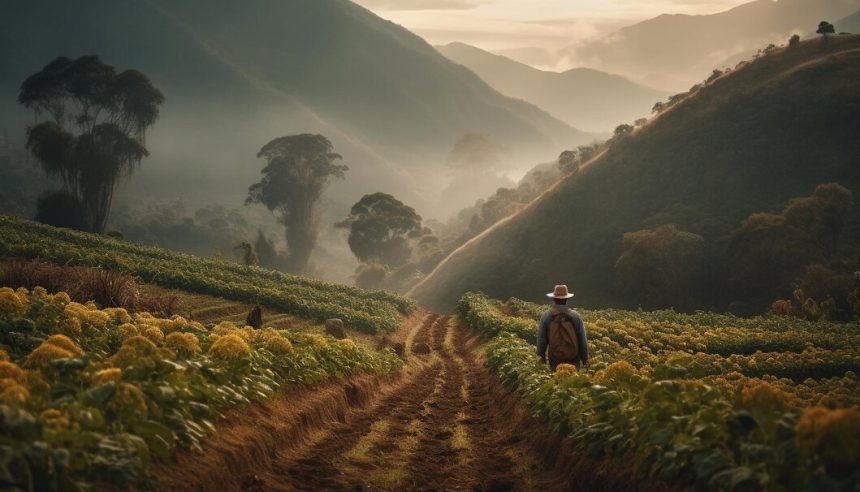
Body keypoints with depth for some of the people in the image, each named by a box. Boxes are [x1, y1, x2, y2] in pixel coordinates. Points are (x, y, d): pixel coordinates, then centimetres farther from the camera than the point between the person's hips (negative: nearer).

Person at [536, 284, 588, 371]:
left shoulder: (546, 316, -4)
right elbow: (583, 339, 2)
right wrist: (585, 358, 12)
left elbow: (541, 339, 1)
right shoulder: (575, 316, -2)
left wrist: (541, 355, 15)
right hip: (573, 361, 0)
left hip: (555, 362, 0)